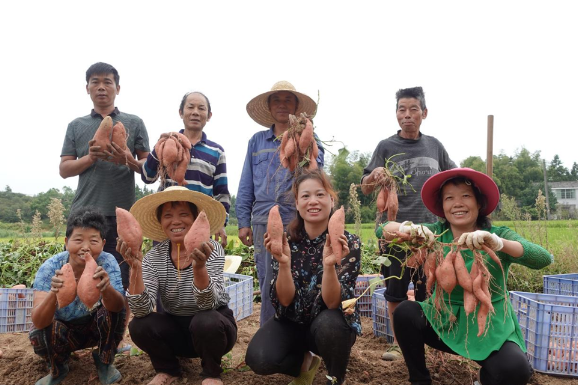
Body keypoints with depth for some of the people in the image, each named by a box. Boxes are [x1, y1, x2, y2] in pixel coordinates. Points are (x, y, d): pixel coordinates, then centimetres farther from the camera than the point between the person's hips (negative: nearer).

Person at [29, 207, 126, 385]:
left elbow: (118, 307, -35)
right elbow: (38, 322, -33)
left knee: (116, 308, -27)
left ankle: (104, 361, -2)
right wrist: (54, 293, -55)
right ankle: (58, 368, 4)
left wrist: (106, 288, -58)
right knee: (38, 334, -30)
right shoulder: (50, 268, -24)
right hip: (61, 329, 0)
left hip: (95, 327, 0)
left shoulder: (107, 262, -23)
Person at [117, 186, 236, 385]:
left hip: (212, 326, -2)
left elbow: (207, 305, -30)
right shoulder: (153, 257, -10)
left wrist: (199, 268, -49)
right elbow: (142, 310, -21)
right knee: (139, 326, -24)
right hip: (176, 328, 3)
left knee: (205, 321, -33)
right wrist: (136, 269, -36)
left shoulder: (212, 249, -18)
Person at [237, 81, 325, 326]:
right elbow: (246, 186, 14)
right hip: (264, 222, 2)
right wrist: (243, 221, 6)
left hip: (297, 221, -2)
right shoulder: (257, 141, 16)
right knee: (267, 284, 7)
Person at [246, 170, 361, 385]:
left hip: (332, 324, -1)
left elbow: (332, 303, -23)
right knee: (258, 359, -26)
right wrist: (283, 263, -34)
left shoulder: (348, 243, -16)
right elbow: (284, 300, -17)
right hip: (293, 321, 2)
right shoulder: (286, 240, -12)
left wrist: (329, 265, -41)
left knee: (327, 323, -37)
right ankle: (304, 362, 9)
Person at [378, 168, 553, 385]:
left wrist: (498, 243, -44)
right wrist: (406, 229, -37)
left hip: (490, 327, -2)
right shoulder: (436, 233, -6)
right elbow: (383, 230, -14)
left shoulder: (498, 235, -9)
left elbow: (544, 259, -26)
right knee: (404, 313, -23)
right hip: (443, 321, 2)